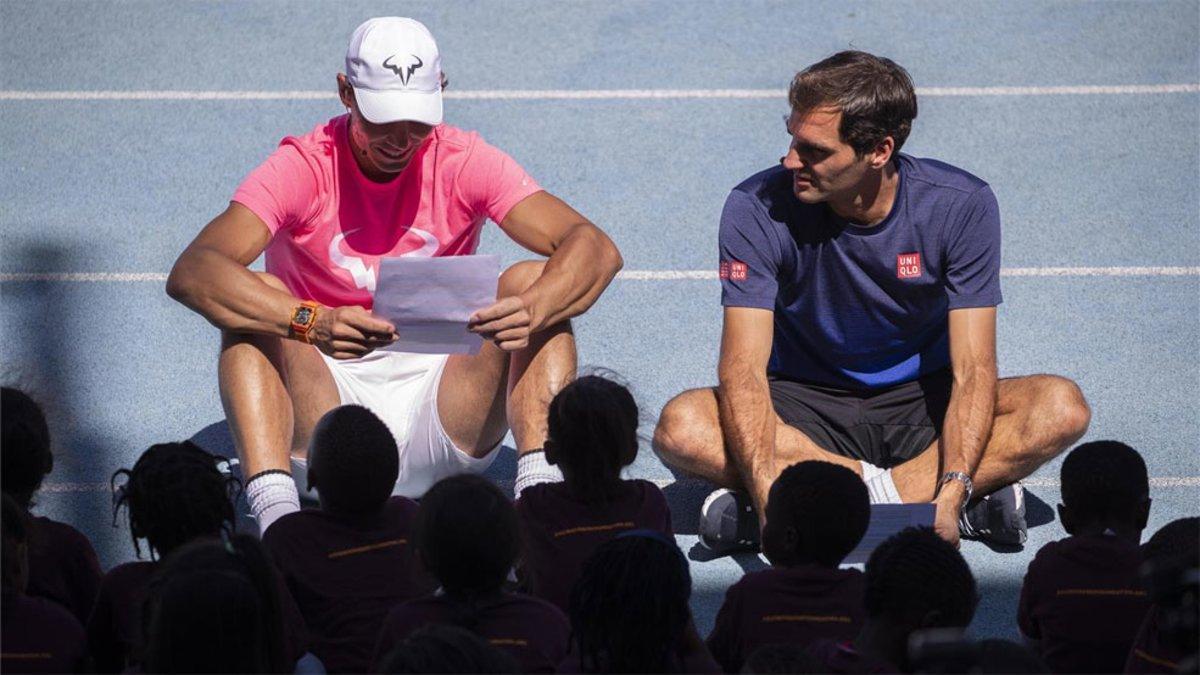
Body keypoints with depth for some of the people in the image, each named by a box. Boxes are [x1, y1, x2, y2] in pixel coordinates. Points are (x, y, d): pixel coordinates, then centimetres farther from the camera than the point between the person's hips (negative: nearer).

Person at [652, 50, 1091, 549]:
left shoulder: (960, 205, -16)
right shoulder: (758, 209, -18)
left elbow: (971, 369, -20)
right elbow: (744, 366, -24)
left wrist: (950, 496, -37)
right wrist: (768, 494, -41)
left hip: (922, 400, 0)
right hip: (806, 406, 0)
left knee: (1061, 407, -26)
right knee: (681, 428, -30)